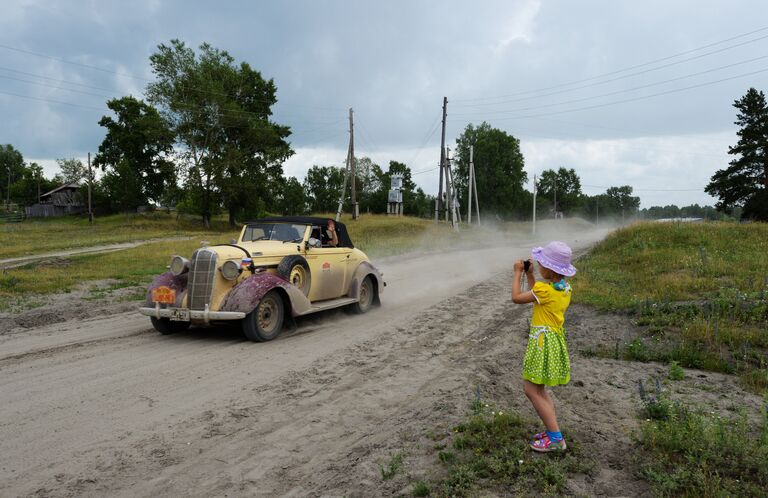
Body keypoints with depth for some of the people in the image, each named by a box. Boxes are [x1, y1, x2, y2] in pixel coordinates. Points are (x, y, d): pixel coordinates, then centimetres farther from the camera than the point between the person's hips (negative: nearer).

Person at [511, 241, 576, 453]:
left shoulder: (545, 289, -22)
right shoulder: (565, 287, 5)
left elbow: (516, 298, -13)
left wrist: (518, 273, -2)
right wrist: (529, 274, 16)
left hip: (543, 341, -9)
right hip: (555, 338, 9)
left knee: (531, 389, -5)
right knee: (539, 389, 18)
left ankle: (556, 438, -3)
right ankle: (553, 431, 22)